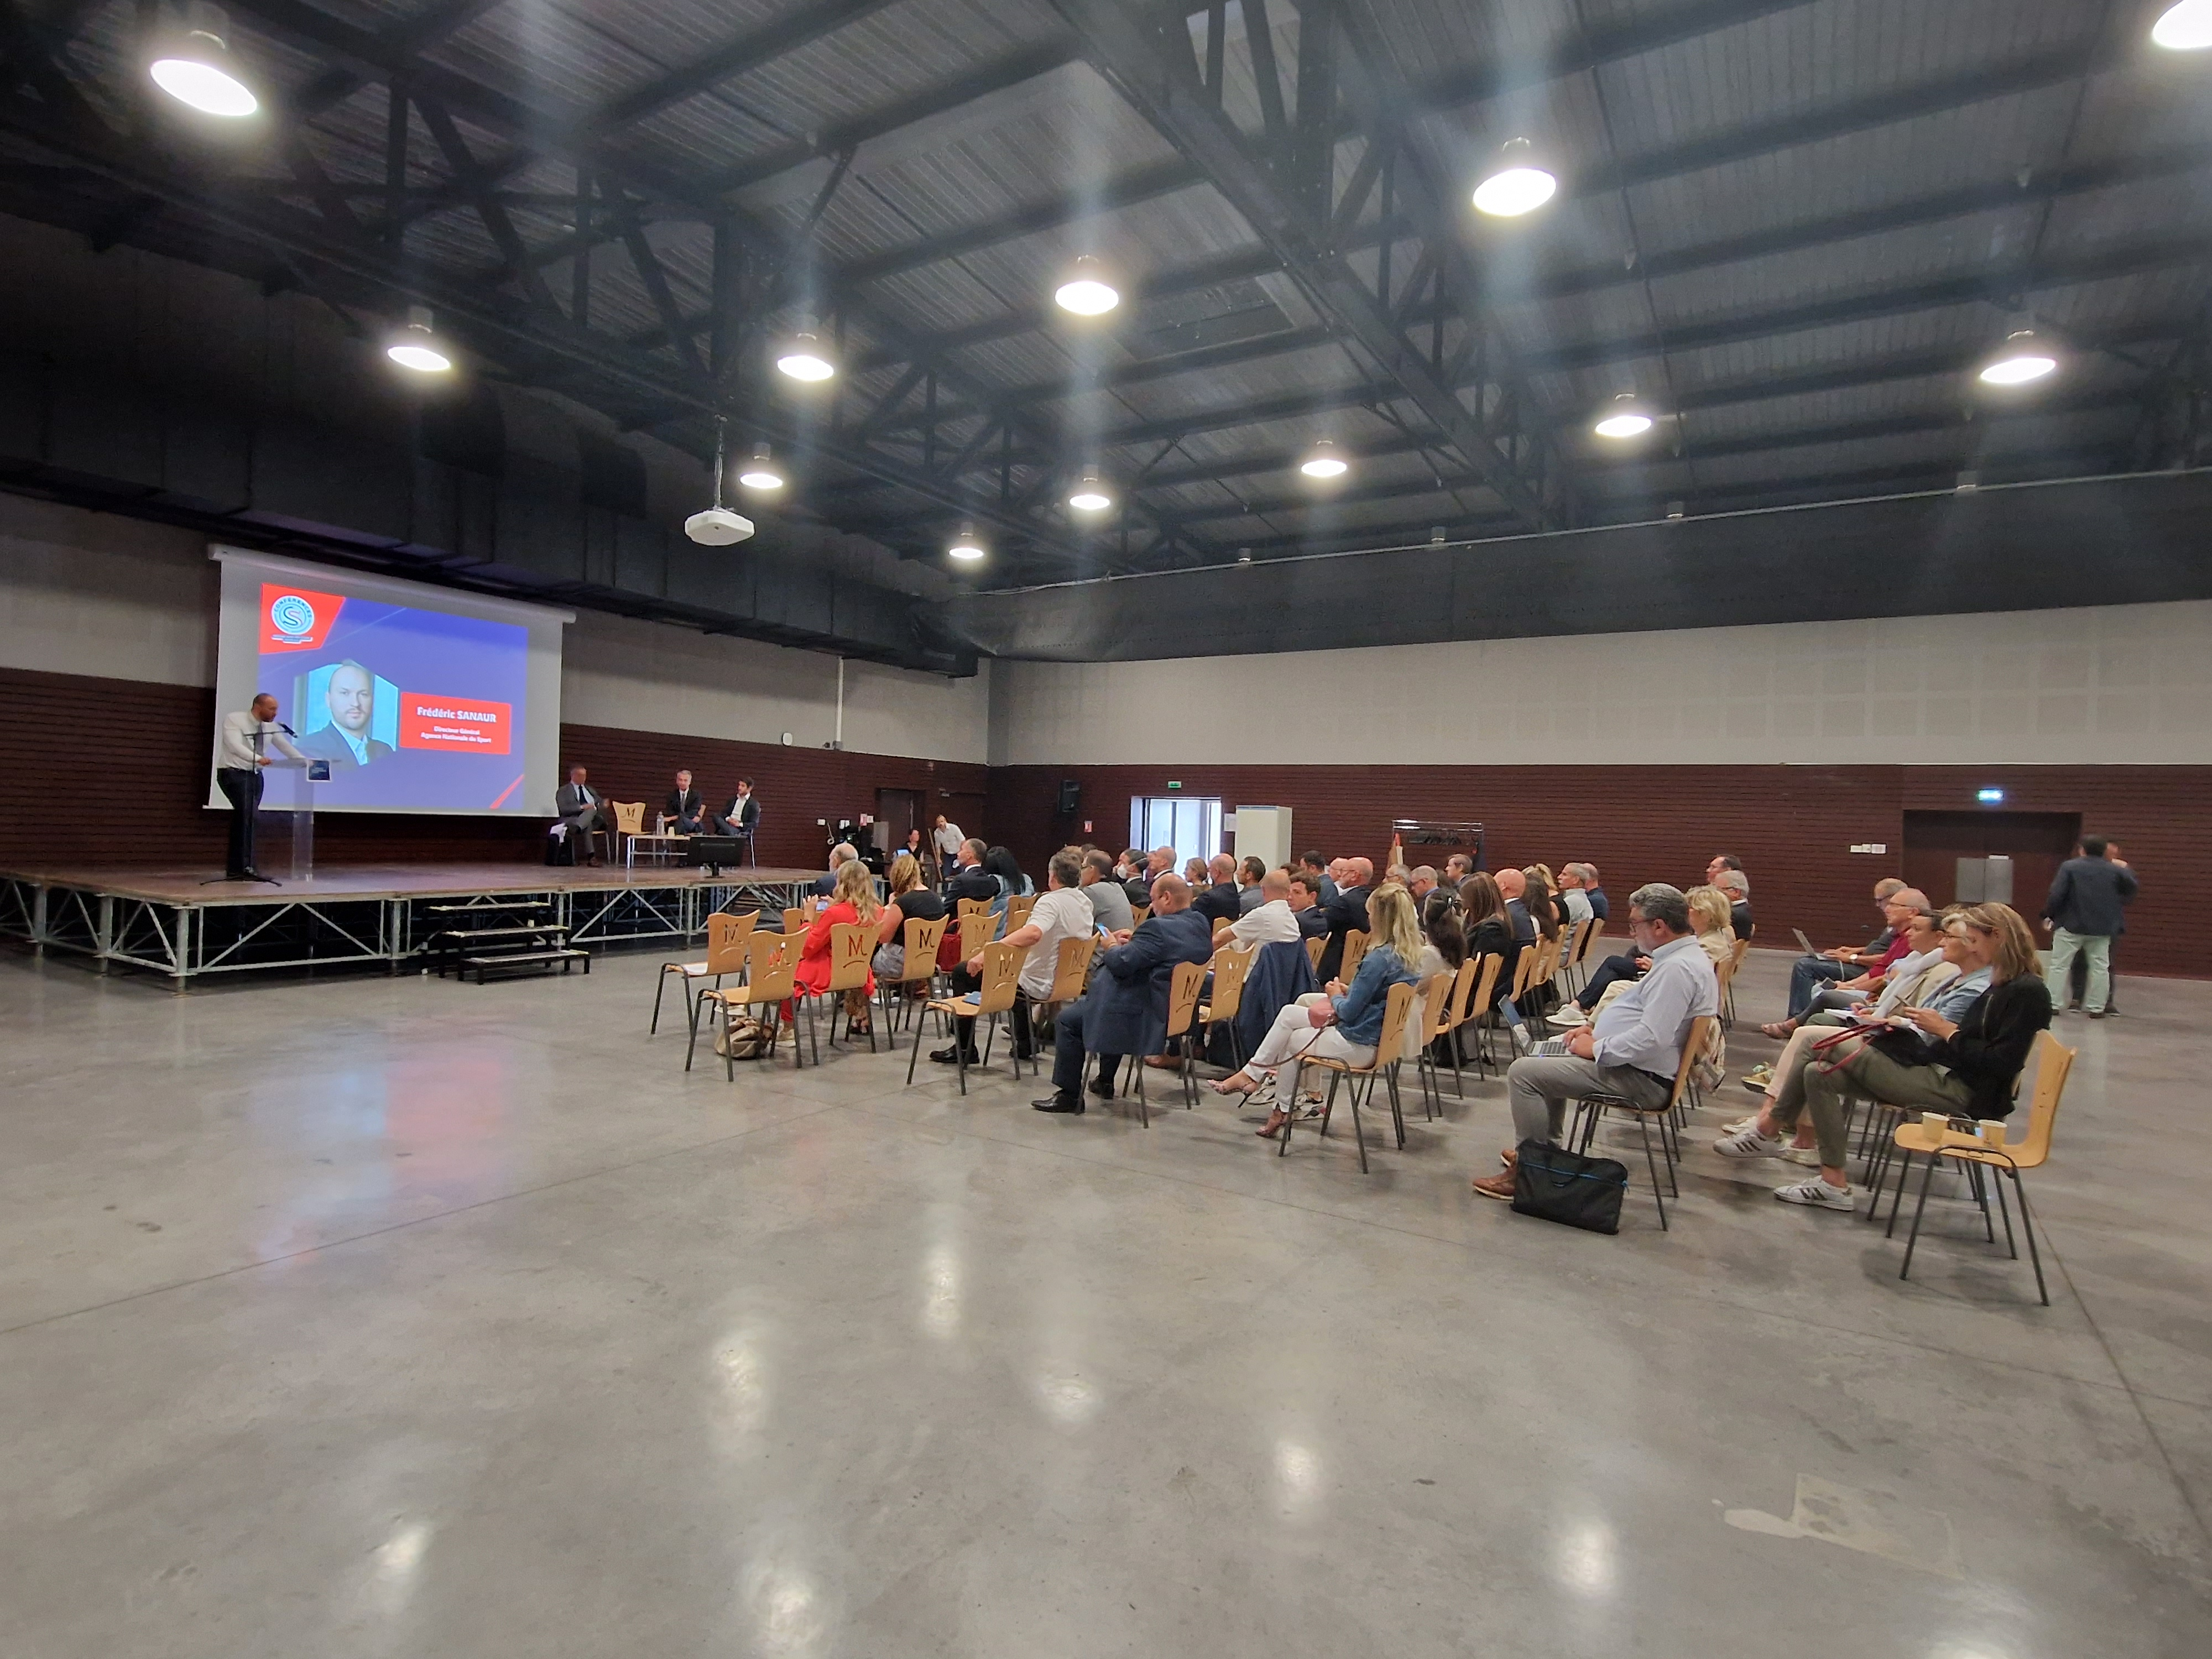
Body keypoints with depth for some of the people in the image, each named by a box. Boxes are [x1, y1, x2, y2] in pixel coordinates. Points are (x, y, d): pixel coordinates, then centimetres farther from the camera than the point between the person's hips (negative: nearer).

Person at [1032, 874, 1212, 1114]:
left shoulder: (1159, 928, -24)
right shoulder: (1202, 926, 4)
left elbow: (1120, 964, -23)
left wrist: (1113, 947, -2)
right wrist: (1132, 944, 10)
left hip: (1143, 1018, -10)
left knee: (1068, 1020, 3)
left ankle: (1069, 1095, 10)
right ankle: (1105, 1082, 43)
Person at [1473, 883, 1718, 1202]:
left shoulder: (1677, 968, -25)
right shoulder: (1685, 956, 10)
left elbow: (1650, 1040, -31)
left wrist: (1595, 1049, -17)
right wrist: (1594, 1026, 11)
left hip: (1643, 1078, -11)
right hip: (1632, 1059, 11)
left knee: (1523, 1071, -15)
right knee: (1546, 1056, 26)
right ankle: (1545, 1147, 29)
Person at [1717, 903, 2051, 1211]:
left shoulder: (2027, 992, -12)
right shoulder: (1999, 985, 15)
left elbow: (2001, 1064, -20)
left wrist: (1946, 1030, -14)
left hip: (1963, 1091, -9)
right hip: (1942, 1074, 9)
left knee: (1830, 1044, -14)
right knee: (1819, 1074, -3)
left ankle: (1769, 1130, -4)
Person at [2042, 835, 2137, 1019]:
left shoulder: (2069, 867, -8)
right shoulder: (2114, 870, 4)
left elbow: (2057, 895, -13)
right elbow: (2134, 887, 16)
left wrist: (2049, 915, -3)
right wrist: (2126, 870, 30)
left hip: (2071, 925, -3)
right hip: (2102, 928, 3)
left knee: (2060, 965, 2)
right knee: (2100, 967, 10)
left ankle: (2054, 1004, 0)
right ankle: (2096, 1007, 8)